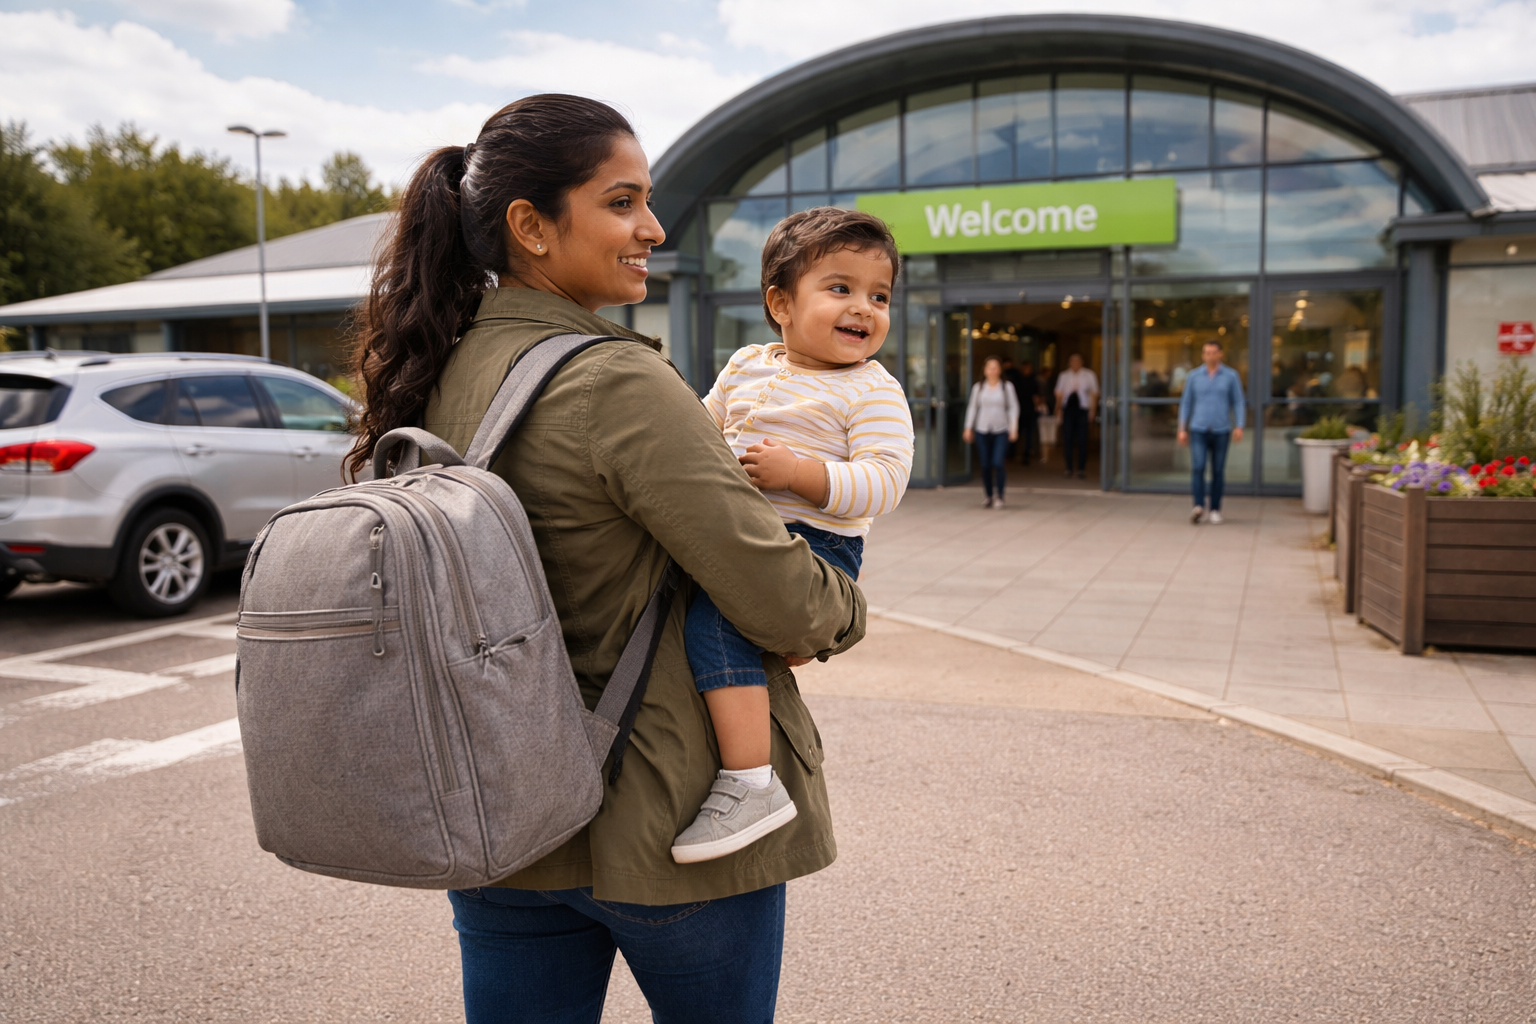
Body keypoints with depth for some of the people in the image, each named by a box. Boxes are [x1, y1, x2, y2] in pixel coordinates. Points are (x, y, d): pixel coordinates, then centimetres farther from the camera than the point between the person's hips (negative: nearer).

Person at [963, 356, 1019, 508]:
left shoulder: (1007, 387, 2)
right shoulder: (978, 387, 5)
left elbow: (1013, 407, 2)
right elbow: (972, 407, 9)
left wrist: (1014, 428, -5)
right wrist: (968, 428, 6)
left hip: (1001, 430, -2)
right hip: (982, 430, 2)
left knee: (998, 463, -13)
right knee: (985, 465, 2)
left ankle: (1000, 497, 1)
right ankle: (989, 497, 16)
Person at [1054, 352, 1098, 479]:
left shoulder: (1089, 375, 8)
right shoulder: (1063, 376, 12)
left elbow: (1094, 393, 7)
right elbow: (1059, 393, 12)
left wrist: (1092, 410, -1)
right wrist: (1059, 406, -2)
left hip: (1082, 410, -1)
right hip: (1068, 410, 2)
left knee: (1082, 440, -4)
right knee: (1067, 439, -1)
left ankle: (1082, 469, 4)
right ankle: (1069, 468, 8)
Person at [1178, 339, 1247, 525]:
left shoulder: (1231, 375, 2)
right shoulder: (1193, 376, 4)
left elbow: (1239, 403, 1)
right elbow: (1186, 404, 7)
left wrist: (1239, 427, -13)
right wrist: (1182, 430, 0)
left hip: (1221, 431, 0)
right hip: (1198, 431, 0)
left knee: (1218, 472, 4)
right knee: (1197, 468, -16)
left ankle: (1215, 510, 17)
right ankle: (1199, 508, -20)